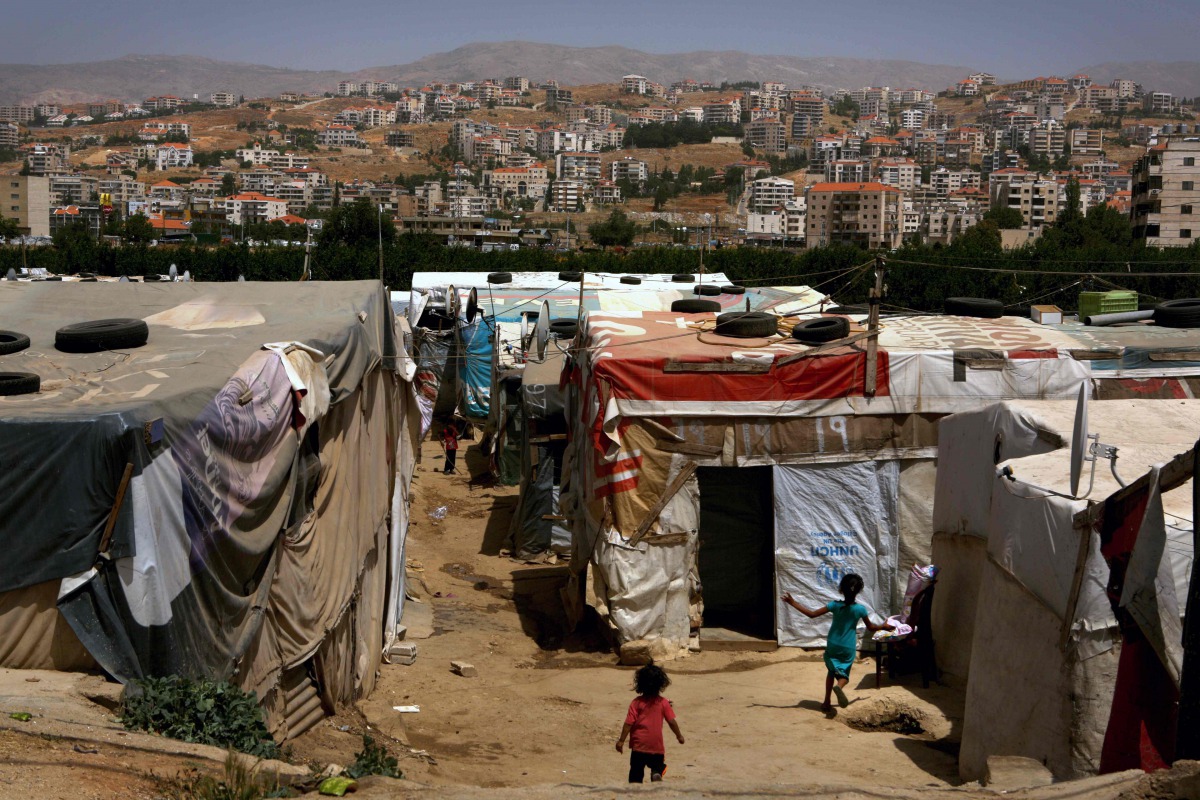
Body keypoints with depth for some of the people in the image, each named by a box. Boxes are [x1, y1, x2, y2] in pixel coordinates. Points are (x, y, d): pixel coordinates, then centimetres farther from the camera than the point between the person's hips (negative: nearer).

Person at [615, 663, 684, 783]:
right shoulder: (663, 702, -4)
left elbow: (629, 723, -9)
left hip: (639, 745, -1)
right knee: (657, 767, 16)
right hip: (657, 746, 1)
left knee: (636, 773, 9)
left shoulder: (637, 702, -7)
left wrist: (621, 741, -3)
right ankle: (656, 774, -14)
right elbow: (671, 721, -2)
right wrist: (679, 735, 14)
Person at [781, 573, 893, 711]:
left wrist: (793, 602, -10)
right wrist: (883, 626, 24)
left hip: (832, 645, 1)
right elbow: (871, 627, 3)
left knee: (832, 671, 21)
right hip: (848, 648, -1)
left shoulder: (835, 605, -14)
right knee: (844, 673, 12)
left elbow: (812, 614, -15)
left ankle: (827, 702, 15)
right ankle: (839, 686, -25)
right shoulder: (860, 609, -12)